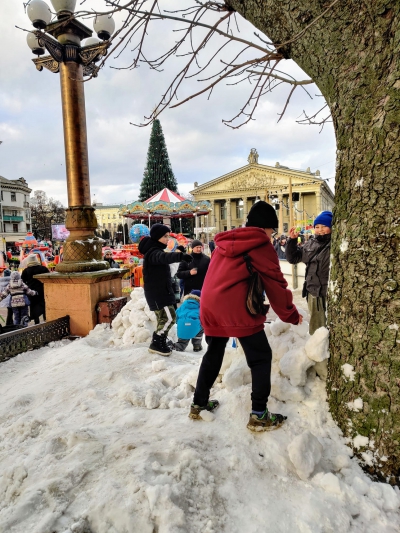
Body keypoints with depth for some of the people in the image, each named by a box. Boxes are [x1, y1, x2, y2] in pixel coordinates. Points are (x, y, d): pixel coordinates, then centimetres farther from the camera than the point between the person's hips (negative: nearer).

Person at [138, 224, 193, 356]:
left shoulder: (155, 250, 16)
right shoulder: (153, 252, -20)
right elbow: (165, 258, -43)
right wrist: (181, 256, -59)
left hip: (161, 291, 10)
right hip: (157, 292, -10)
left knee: (163, 318, 15)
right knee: (169, 318, -11)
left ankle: (160, 343, 23)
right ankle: (156, 343, -1)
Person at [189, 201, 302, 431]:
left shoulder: (226, 242, 20)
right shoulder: (260, 244, -1)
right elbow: (275, 284, -1)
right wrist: (291, 315, 9)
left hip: (210, 305, 8)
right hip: (237, 309, -7)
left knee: (213, 354, 22)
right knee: (261, 357, 6)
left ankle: (199, 404, 32)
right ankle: (259, 415, 9)